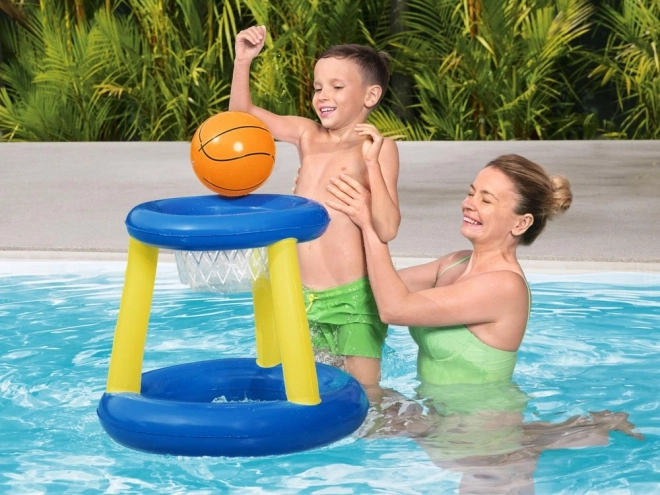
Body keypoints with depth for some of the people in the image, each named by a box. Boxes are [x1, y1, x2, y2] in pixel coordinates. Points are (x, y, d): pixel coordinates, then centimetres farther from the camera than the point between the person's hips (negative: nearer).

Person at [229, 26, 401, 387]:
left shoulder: (377, 148, -7)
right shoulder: (307, 135, 8)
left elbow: (387, 230, -15)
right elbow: (242, 114, 16)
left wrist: (371, 162, -23)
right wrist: (243, 61, 3)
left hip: (351, 299, -5)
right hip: (302, 297, 6)